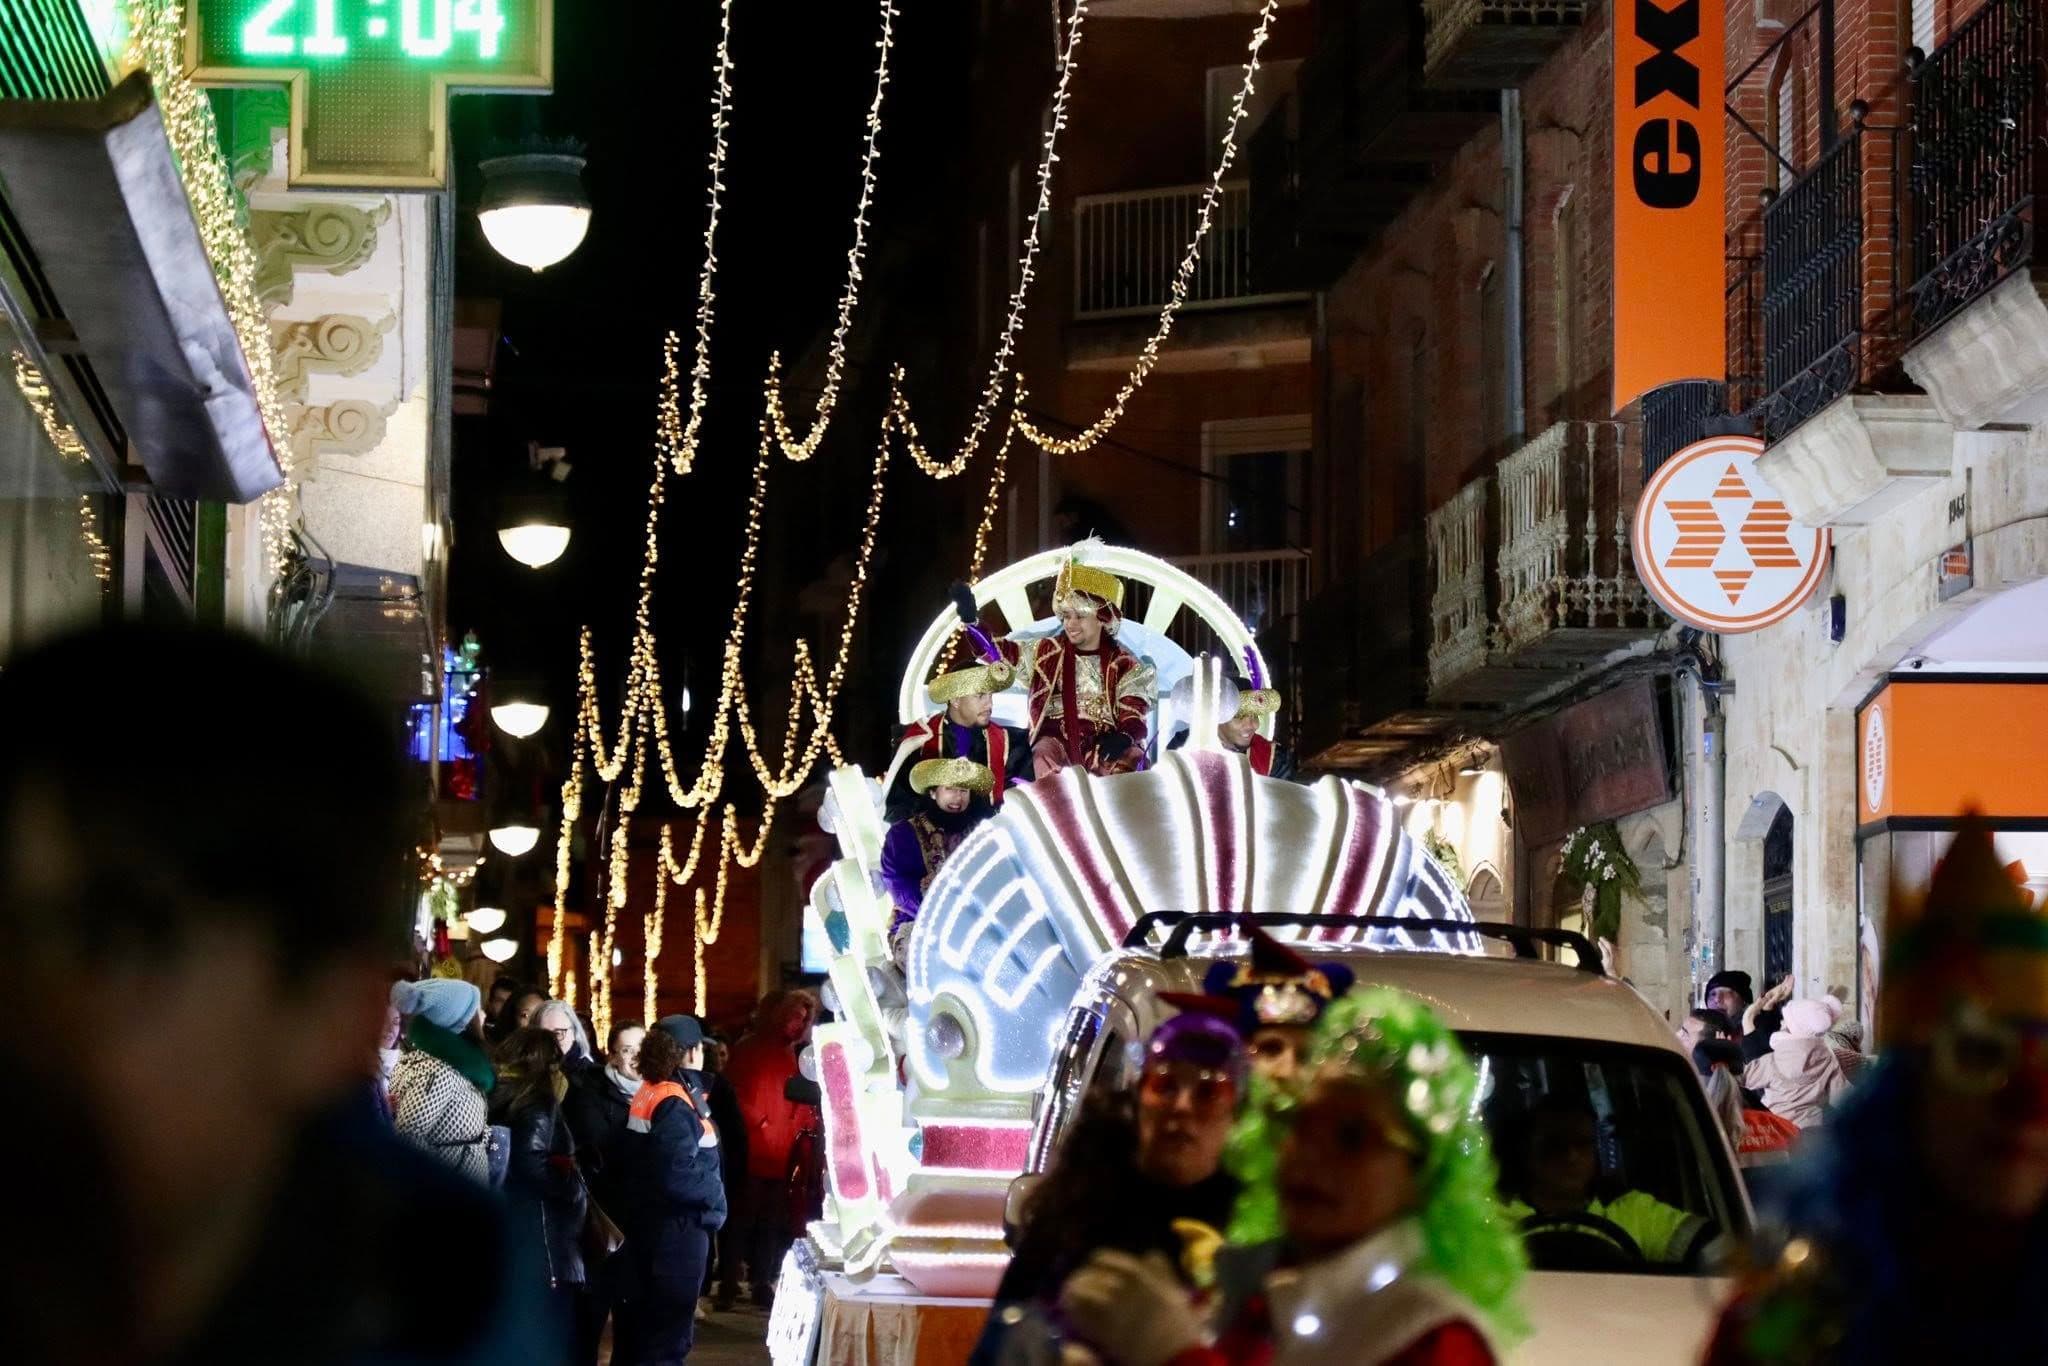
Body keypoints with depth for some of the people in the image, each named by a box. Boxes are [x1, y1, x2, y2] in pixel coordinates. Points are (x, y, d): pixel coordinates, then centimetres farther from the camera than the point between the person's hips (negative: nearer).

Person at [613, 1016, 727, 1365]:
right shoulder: (675, 1104, -19)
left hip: (643, 1221, 9)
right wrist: (716, 1197, -12)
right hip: (675, 1228, -9)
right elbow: (678, 1177, -27)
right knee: (668, 1335, -2)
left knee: (637, 1327, 15)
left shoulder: (646, 1094, 7)